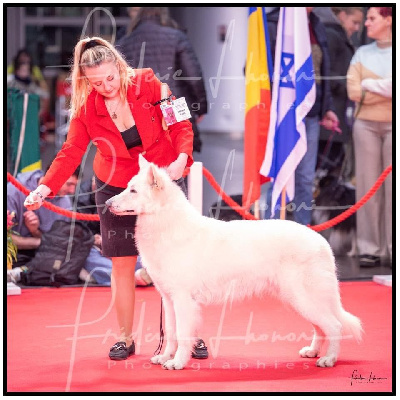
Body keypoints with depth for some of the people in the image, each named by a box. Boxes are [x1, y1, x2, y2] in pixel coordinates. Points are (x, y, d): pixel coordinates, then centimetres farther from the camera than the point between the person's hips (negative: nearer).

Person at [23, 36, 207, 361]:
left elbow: (181, 126, -8)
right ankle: (125, 338, 14)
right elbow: (71, 152, -12)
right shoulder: (86, 107, -10)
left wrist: (181, 158, -25)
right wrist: (46, 188, -25)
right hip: (116, 187, 1)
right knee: (122, 264, 3)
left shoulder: (149, 86, -14)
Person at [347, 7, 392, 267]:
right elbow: (353, 91, -3)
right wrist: (386, 88, -7)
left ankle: (393, 247, 2)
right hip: (366, 125, 2)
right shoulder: (362, 53, 9)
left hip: (391, 125, -2)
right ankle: (370, 248, 7)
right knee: (368, 186, 2)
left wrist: (369, 84, -5)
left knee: (392, 186, -3)